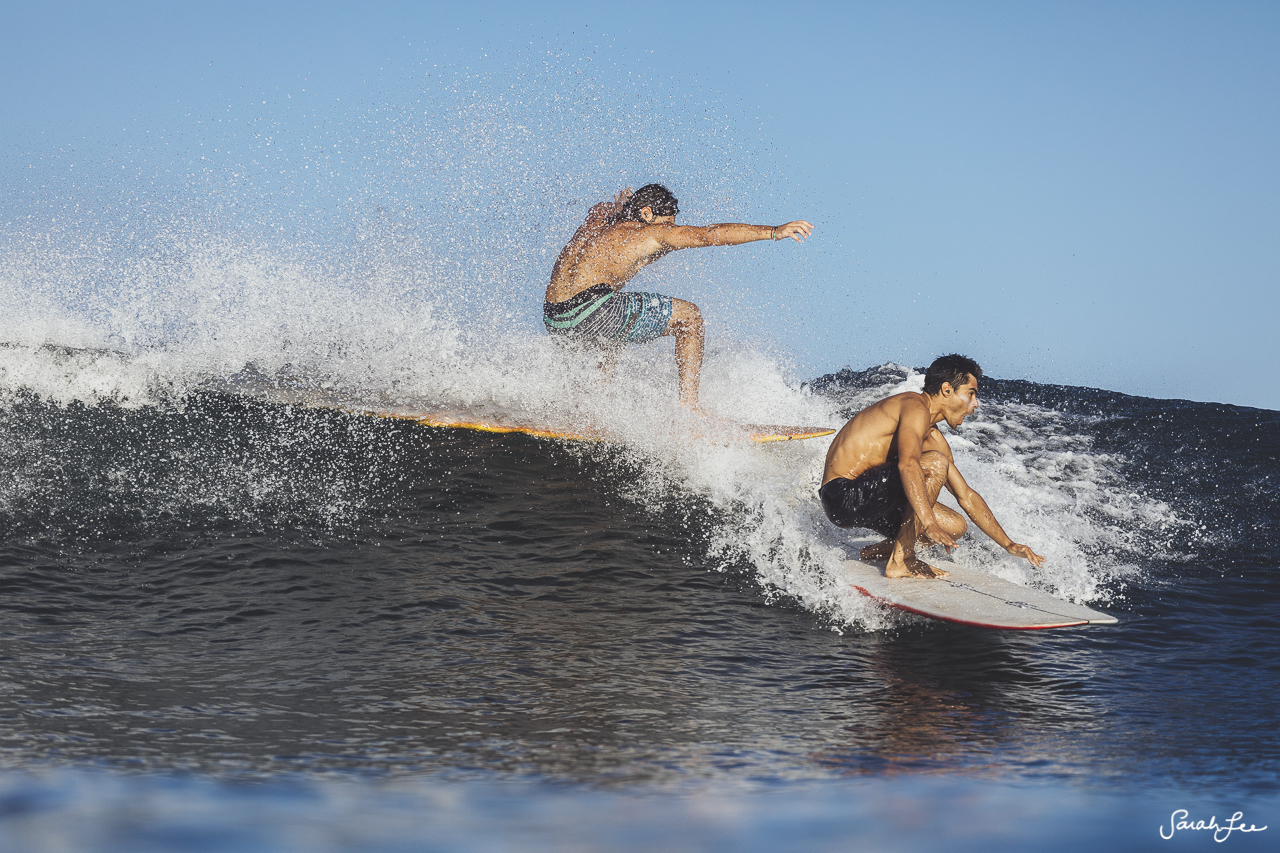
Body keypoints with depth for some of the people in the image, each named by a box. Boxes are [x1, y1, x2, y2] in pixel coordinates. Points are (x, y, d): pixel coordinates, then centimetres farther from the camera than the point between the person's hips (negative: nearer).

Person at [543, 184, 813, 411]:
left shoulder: (599, 218, 25)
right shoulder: (654, 233, 6)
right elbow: (713, 234, -2)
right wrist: (775, 232, -3)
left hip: (554, 319, 8)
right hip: (590, 311, -8)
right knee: (689, 317, 8)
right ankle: (689, 407, 2)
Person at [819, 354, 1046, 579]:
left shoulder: (934, 439, 17)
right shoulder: (916, 407, -13)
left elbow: (967, 498, 23)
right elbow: (907, 464, -31)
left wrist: (1009, 544, 20)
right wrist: (930, 525, -40)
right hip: (843, 495, -10)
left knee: (956, 526, 6)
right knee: (936, 464, -23)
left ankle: (876, 552, 16)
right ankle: (901, 561, -19)